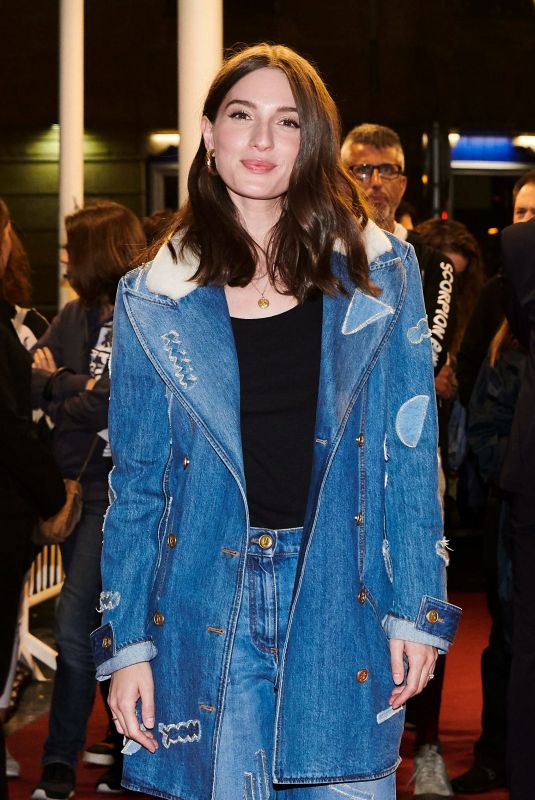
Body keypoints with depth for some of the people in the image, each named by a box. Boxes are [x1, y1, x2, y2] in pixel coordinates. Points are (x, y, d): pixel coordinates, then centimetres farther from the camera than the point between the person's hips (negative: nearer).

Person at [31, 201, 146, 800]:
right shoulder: (73, 317, 10)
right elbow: (28, 384, 3)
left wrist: (58, 386, -7)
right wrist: (82, 387, -14)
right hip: (76, 487, 7)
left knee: (73, 626, -10)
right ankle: (132, 746, 24)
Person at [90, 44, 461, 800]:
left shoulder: (380, 275, 4)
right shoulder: (154, 299, 4)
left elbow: (410, 454, 4)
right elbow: (135, 482, 6)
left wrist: (417, 610, -1)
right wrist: (126, 644, 1)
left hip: (343, 606, 0)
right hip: (205, 614, 0)